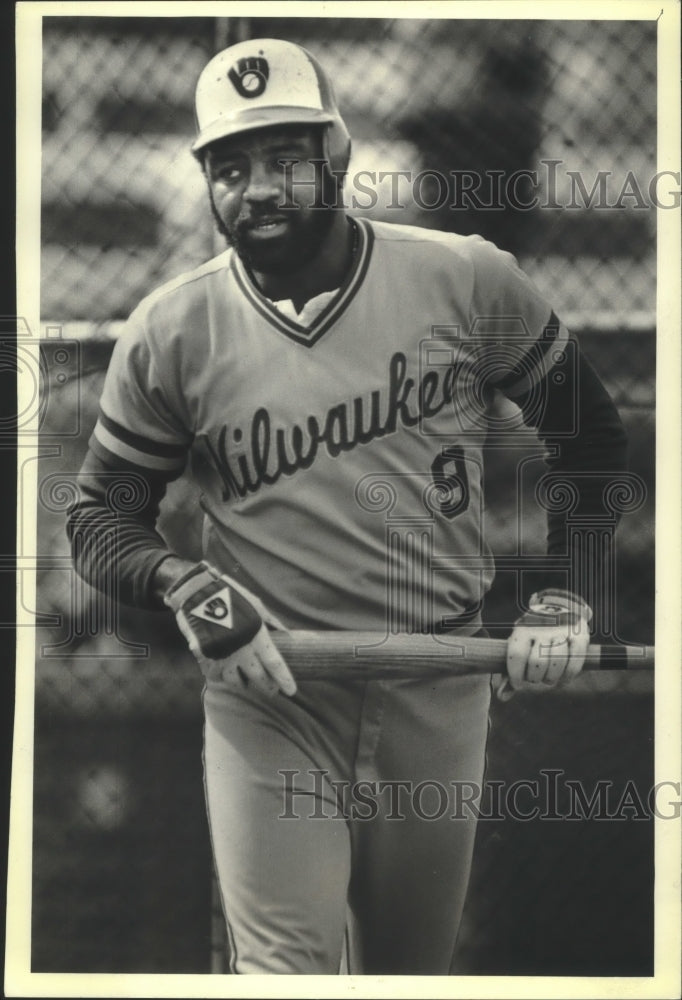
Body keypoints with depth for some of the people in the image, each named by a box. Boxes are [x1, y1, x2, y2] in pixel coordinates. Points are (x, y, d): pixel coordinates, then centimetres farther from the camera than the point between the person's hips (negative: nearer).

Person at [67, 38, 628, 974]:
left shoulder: (469, 281, -3)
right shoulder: (170, 333, -3)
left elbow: (591, 432, 8)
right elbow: (100, 513, 4)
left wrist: (564, 589, -2)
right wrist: (181, 584, -16)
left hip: (441, 695, 1)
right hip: (270, 699, -1)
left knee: (414, 966, 12)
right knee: (281, 967, -7)